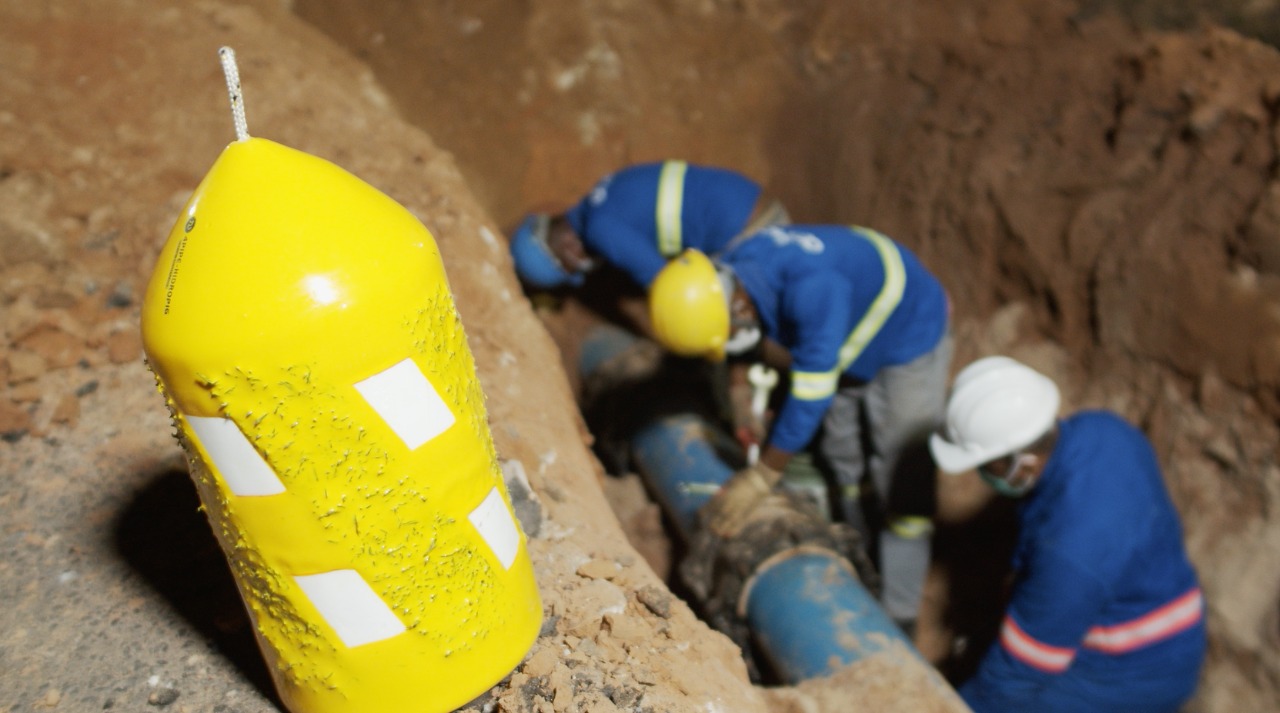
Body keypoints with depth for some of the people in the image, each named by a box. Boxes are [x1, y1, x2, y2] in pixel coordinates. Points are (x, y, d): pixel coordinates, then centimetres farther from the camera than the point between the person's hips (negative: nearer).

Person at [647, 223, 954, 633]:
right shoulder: (725, 280, -19)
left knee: (903, 483, -5)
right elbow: (745, 354, -1)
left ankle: (896, 617, 7)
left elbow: (811, 395, -38)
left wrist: (762, 476, -30)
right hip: (849, 347, 7)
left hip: (911, 337, -7)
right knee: (840, 463, 15)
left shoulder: (810, 287, -44)